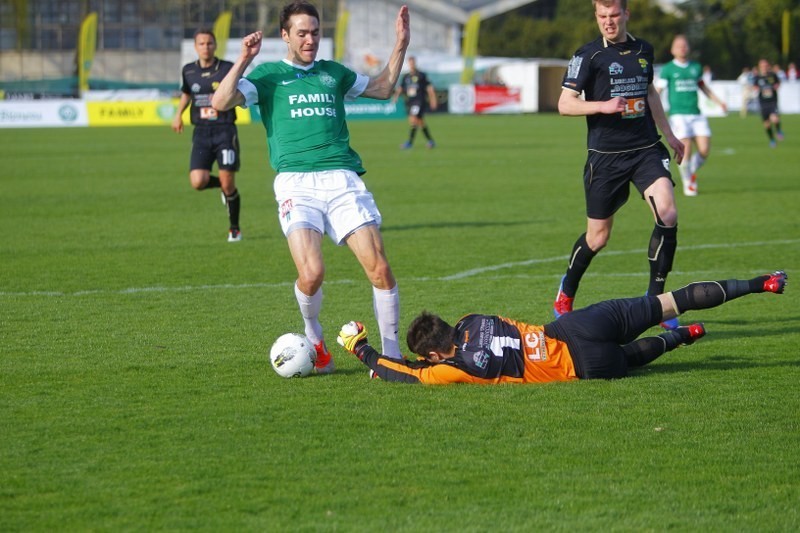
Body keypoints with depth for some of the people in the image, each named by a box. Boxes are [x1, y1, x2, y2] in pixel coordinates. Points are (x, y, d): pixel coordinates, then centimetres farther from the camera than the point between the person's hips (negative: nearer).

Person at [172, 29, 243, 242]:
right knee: (198, 181, -14)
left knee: (228, 184, -5)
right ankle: (222, 185, 22)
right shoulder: (189, 71, 7)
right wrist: (179, 114, 15)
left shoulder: (228, 68, -5)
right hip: (201, 134, 3)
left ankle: (234, 228, 16)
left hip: (225, 130, -3)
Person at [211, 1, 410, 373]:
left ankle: (391, 353, 2)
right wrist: (243, 60, -11)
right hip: (296, 182, -3)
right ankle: (313, 337, 9)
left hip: (343, 179, 3)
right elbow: (221, 102, -2)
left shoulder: (333, 73, 22)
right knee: (311, 272, -21)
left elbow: (383, 88, 37)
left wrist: (400, 46, 27)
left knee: (379, 268, -11)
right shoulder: (269, 75, 12)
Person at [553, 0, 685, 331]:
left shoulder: (643, 50, 9)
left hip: (646, 149, 3)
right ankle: (566, 293, 32)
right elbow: (565, 104, -9)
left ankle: (655, 299, -6)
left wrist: (668, 133, 30)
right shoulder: (588, 55, -6)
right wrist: (603, 106, -23)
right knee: (597, 237, 4)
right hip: (605, 155, -3)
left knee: (668, 214, -18)